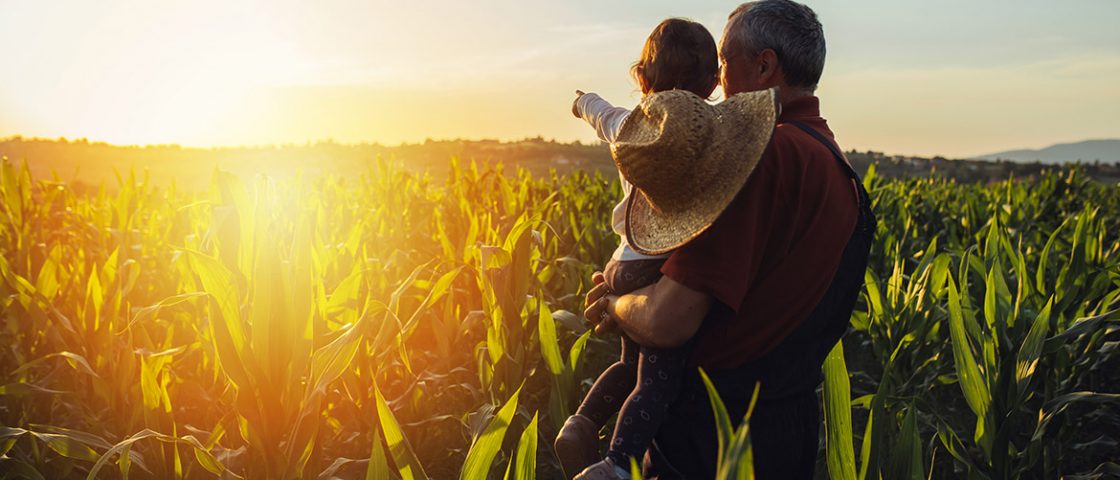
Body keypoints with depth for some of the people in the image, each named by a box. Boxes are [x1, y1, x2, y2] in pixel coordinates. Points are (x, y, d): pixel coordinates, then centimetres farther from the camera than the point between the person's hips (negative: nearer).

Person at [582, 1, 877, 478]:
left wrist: (614, 305, -4)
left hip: (713, 437, -9)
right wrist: (631, 304, 9)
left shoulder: (766, 154, -22)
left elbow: (667, 322, -27)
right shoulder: (836, 165, 9)